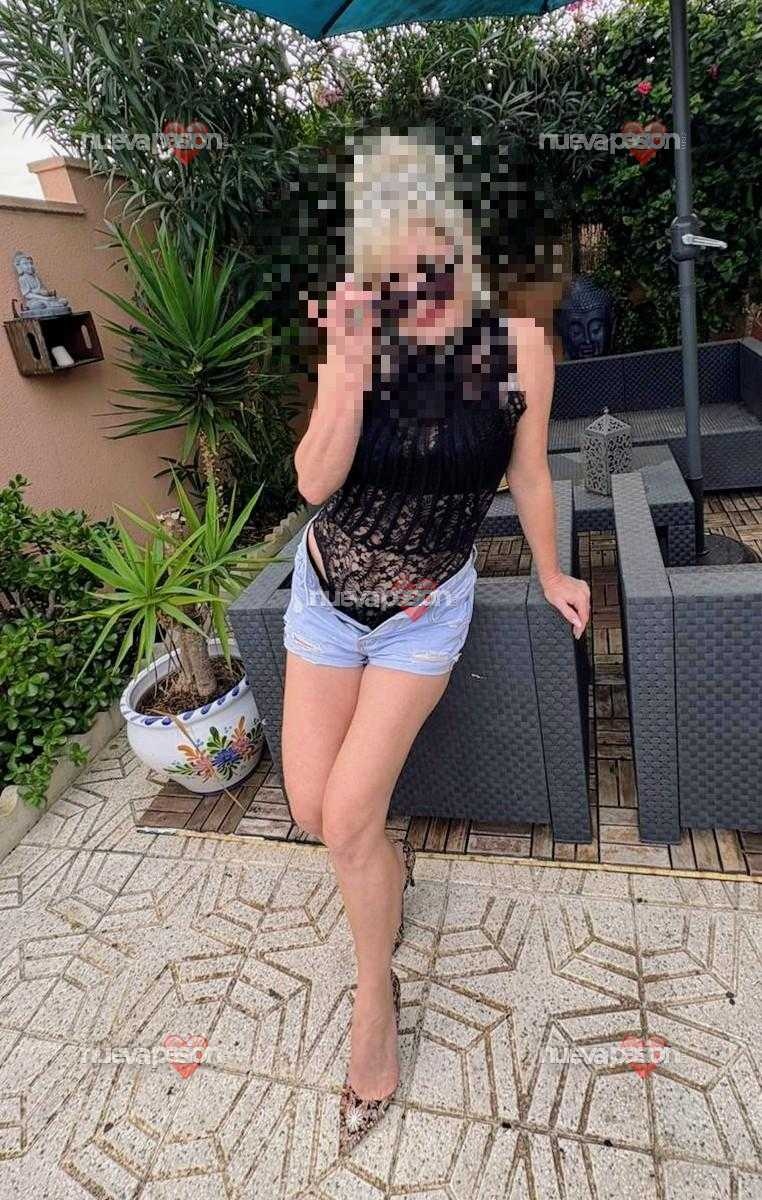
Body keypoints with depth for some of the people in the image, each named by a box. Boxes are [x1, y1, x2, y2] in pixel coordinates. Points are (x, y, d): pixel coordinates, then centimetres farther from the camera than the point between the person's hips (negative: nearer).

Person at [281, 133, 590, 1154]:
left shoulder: (518, 348, -12)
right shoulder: (357, 351, -10)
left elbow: (527, 476, 0)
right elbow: (315, 483, -19)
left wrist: (551, 576, 11)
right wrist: (348, 376, -32)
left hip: (426, 609, -2)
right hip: (327, 595, 3)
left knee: (347, 821, -6)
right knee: (313, 812, 7)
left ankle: (375, 999, 23)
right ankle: (390, 861, 45)